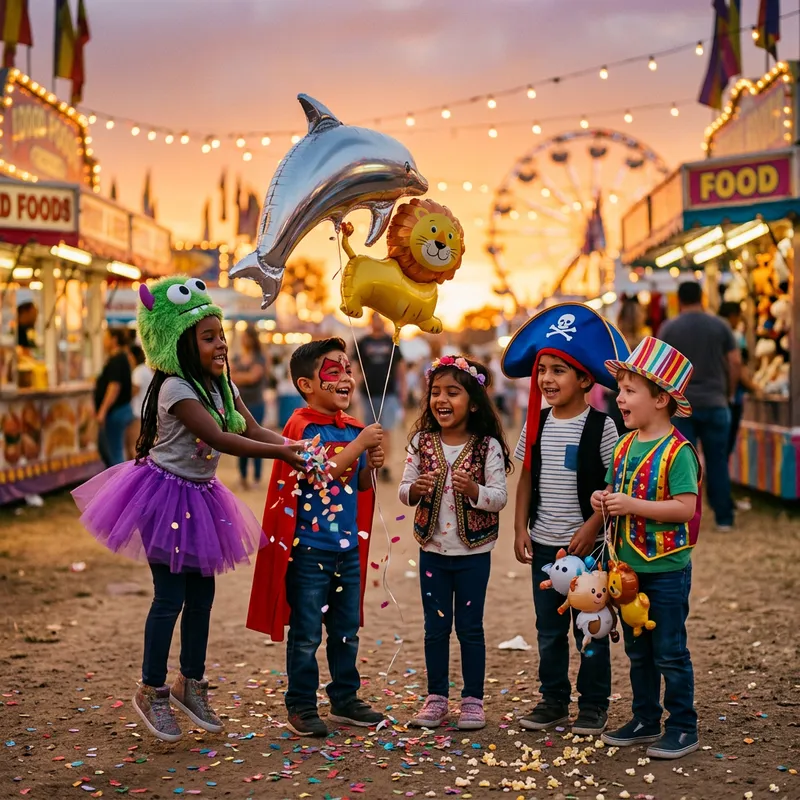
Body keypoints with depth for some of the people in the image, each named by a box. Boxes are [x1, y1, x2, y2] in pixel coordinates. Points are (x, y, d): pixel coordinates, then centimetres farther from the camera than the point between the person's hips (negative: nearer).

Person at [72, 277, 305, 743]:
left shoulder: (221, 386, 5)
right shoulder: (176, 389, -21)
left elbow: (253, 430, -4)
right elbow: (219, 439, -28)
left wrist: (295, 445, -20)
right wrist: (278, 453, -30)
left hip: (200, 496, 8)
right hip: (167, 493, -8)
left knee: (202, 594, 11)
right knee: (171, 597, -4)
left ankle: (191, 684, 26)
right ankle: (152, 692, 12)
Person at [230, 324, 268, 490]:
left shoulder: (259, 358, -1)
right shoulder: (237, 358, 12)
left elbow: (253, 376, -13)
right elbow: (229, 377, 4)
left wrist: (237, 376, -2)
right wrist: (245, 377, -11)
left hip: (255, 405, -4)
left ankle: (257, 478, 1)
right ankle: (243, 477, 12)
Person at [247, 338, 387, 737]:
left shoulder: (354, 428, 9)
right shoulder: (302, 426, -11)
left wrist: (370, 467, -4)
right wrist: (359, 445, -23)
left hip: (348, 547, 7)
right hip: (309, 547, -7)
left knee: (347, 629, 16)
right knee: (306, 633, 3)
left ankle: (345, 699, 29)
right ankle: (301, 706, 15)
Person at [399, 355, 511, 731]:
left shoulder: (488, 447, -9)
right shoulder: (421, 442, -1)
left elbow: (499, 499, -10)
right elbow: (404, 491, 2)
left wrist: (474, 490, -29)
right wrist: (416, 489, -20)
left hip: (473, 552, -3)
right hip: (432, 549, 3)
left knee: (470, 627, 7)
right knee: (435, 627, 11)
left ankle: (473, 700, 19)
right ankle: (436, 698, 22)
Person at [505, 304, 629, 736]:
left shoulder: (600, 426, -10)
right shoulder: (536, 422, 4)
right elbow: (527, 477, 9)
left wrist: (592, 527, -17)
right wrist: (521, 527, 3)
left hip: (586, 544, -4)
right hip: (543, 543, 5)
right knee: (549, 628, 13)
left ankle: (593, 705, 18)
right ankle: (553, 699, 26)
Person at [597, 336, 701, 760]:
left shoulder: (677, 451, -16)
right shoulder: (625, 445, 6)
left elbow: (685, 507, -22)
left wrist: (632, 505, -26)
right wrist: (603, 499, -5)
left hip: (666, 569, -7)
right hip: (629, 566, 8)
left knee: (670, 652, 3)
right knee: (638, 651, 17)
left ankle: (683, 727, 15)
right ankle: (645, 720, 30)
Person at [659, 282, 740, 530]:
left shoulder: (668, 328, -1)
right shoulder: (720, 326, 2)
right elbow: (735, 363, -1)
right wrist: (729, 393, 11)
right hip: (715, 403, 1)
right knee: (718, 461, 8)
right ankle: (724, 518, 12)